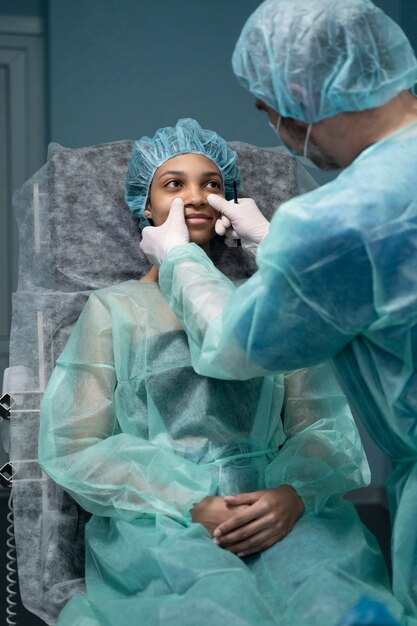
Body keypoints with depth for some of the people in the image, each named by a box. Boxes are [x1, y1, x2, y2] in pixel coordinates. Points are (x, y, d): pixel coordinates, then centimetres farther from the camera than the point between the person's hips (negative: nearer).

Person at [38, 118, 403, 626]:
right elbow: (74, 446, 3)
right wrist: (191, 507, -10)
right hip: (155, 517, -2)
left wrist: (294, 495, -12)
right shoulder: (113, 309, 13)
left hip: (275, 508, 2)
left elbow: (321, 424, 11)